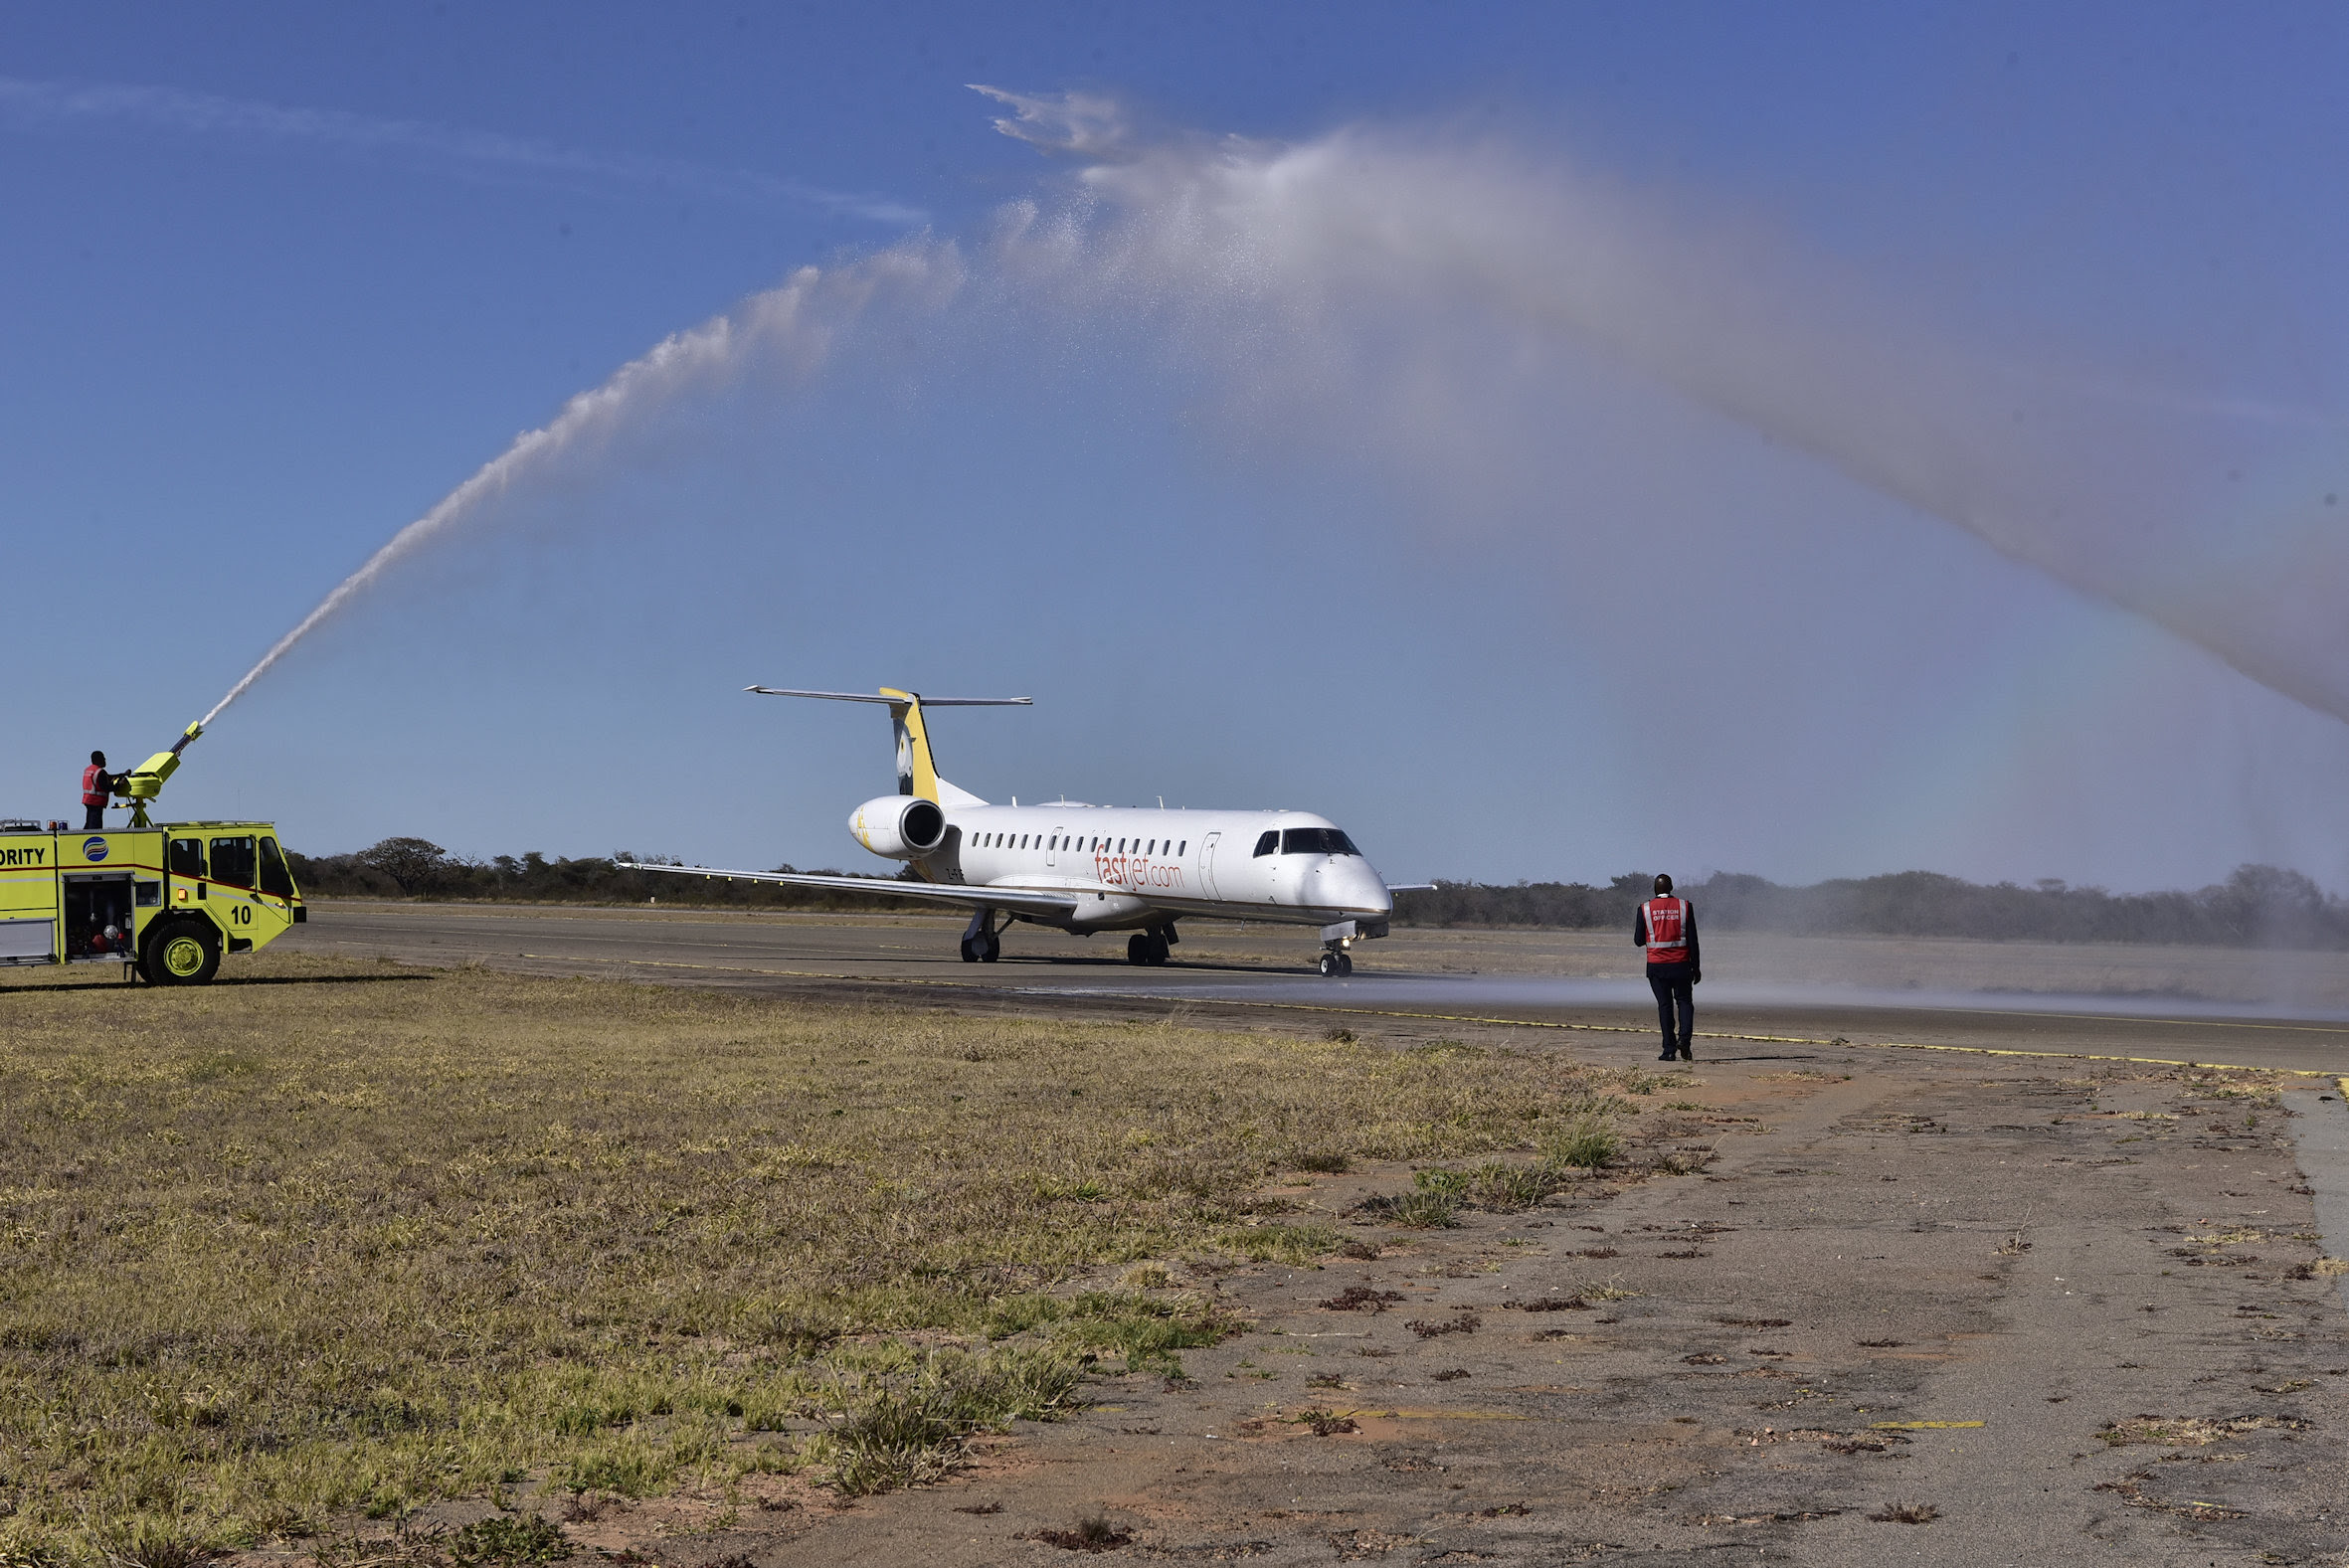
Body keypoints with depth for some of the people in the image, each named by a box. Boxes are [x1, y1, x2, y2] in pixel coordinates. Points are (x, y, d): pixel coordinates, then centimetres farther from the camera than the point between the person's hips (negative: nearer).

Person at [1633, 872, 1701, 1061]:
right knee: (1684, 1001, 11)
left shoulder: (1645, 909, -2)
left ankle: (1669, 1049, 1)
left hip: (1656, 966, 0)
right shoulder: (1685, 906, 0)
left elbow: (1639, 940, 0)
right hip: (1681, 965, 0)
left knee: (1664, 1005, 4)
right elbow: (1692, 940, 0)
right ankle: (1684, 1037, -12)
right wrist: (1695, 967, 5)